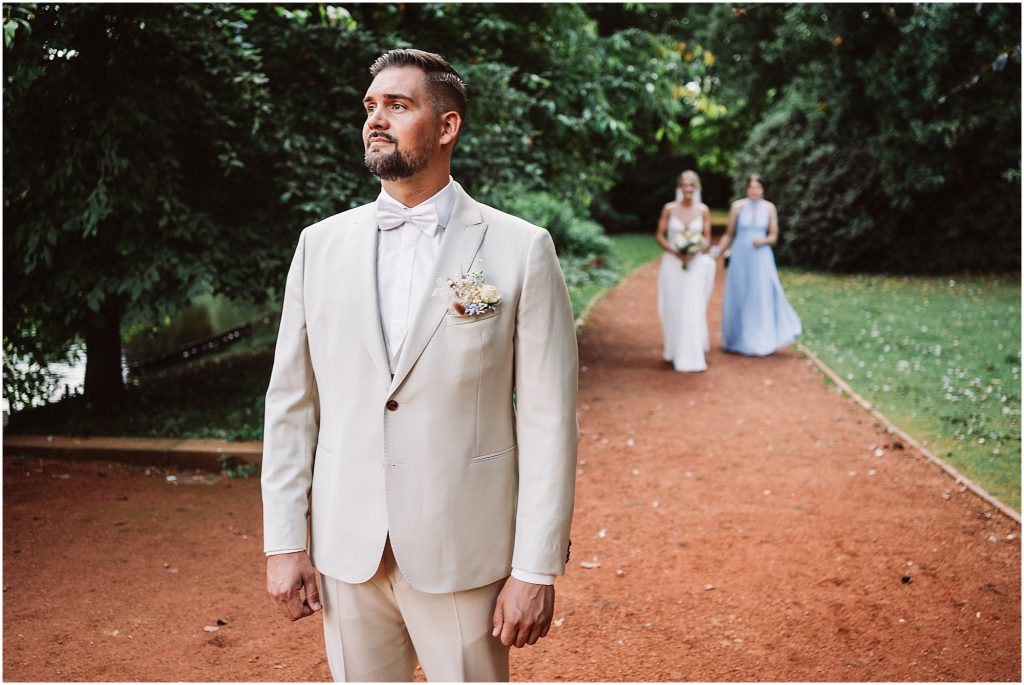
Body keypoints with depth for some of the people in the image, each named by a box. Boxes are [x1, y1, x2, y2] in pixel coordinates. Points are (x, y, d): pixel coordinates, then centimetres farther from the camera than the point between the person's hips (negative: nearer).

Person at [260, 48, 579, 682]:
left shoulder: (522, 249, -6)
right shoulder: (321, 244, 4)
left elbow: (549, 421, -7)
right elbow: (291, 404, 6)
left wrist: (537, 569, -8)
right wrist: (284, 542, 3)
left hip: (464, 553, -3)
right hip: (346, 551, 3)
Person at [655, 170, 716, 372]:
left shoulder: (703, 210, 1)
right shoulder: (669, 209, -2)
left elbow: (707, 238, 5)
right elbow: (660, 236, 2)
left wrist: (694, 252, -14)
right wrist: (675, 252, -13)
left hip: (695, 264, 0)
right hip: (672, 264, 0)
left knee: (694, 309, -4)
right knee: (672, 309, 6)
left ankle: (693, 354, 1)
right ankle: (674, 351, 22)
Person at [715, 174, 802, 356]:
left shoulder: (769, 208, 1)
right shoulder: (737, 206, -2)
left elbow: (774, 237, 4)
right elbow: (729, 234, 4)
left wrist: (763, 241, -16)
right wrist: (716, 252, -4)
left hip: (761, 257, 0)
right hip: (740, 258, 0)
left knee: (762, 297, -2)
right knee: (739, 298, 5)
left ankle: (762, 340, 7)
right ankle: (739, 339, 19)